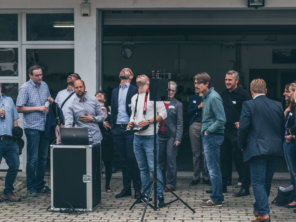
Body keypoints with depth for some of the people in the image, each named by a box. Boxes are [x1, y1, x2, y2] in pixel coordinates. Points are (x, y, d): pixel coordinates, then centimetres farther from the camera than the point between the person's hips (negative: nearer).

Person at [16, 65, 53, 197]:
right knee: (33, 158, -3)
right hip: (32, 127, -6)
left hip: (45, 127, 6)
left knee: (43, 157, 11)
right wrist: (38, 108, -14)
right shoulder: (25, 88, -8)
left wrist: (50, 101, 1)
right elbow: (19, 108, -11)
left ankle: (40, 185, 21)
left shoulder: (44, 85, 11)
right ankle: (31, 187, 5)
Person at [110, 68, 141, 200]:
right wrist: (112, 125, 9)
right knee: (123, 159, 9)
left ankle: (137, 189, 1)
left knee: (132, 159, -6)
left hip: (130, 129, -5)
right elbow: (113, 110, 19)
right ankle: (126, 188, 15)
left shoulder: (135, 90, 0)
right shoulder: (115, 91, 18)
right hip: (117, 129, 5)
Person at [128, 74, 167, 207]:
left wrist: (149, 121, -18)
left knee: (154, 167, -10)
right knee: (142, 168, 11)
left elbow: (163, 114, -7)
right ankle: (146, 194, 18)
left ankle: (160, 195, -6)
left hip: (150, 137, -7)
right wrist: (131, 122, 5)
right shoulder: (134, 98, 18)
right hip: (137, 137, 7)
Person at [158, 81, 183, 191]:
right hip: (159, 135, 3)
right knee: (160, 160, 7)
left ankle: (170, 184, 4)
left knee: (171, 160, -4)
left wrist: (178, 138, -8)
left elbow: (180, 123, 0)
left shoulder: (178, 104, 3)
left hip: (171, 136, -3)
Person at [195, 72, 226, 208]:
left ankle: (216, 199, 2)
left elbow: (221, 120, -22)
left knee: (213, 168, -4)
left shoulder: (214, 98, -17)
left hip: (213, 136, -10)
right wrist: (205, 130, 12)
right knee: (212, 167, 15)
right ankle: (217, 196, 24)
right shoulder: (206, 97, 13)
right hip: (208, 136, 10)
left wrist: (208, 131, -15)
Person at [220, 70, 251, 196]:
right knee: (224, 158, 12)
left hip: (237, 132, -7)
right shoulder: (223, 94, 12)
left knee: (240, 159, -5)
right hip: (224, 131, 7)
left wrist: (241, 123, -15)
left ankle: (245, 187, 1)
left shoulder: (243, 94, -8)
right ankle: (223, 185, 21)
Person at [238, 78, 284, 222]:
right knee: (267, 182, 17)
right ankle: (258, 208, 31)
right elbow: (282, 128, 11)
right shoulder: (277, 105, 8)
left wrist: (242, 145, 4)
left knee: (258, 182, -3)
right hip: (275, 150, 5)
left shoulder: (248, 105, -7)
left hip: (257, 149, -5)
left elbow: (243, 127, -11)